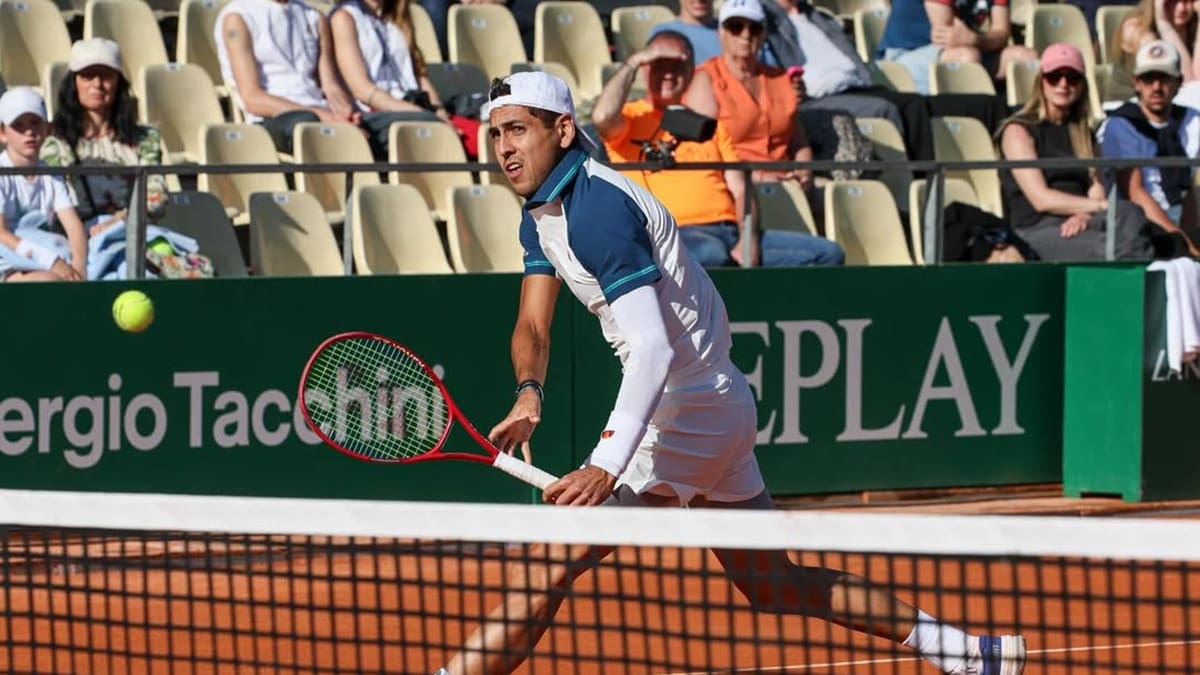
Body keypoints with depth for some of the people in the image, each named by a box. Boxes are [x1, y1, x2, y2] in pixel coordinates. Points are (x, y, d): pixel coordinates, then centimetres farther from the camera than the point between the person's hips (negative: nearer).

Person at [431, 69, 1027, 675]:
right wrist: (528, 393, -18)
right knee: (774, 587, 18)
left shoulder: (597, 210, -22)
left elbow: (655, 348, -31)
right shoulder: (541, 215, 9)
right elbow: (532, 325, 6)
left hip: (686, 409, -10)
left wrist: (606, 466, -41)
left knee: (546, 569, -14)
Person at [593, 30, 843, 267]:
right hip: (673, 235, -6)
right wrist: (633, 63, -1)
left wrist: (748, 241, -2)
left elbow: (740, 189, 18)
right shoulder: (633, 119, 12)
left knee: (827, 253, -13)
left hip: (731, 232, 6)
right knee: (710, 254, -43)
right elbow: (603, 117, -14)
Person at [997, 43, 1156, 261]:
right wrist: (1103, 206, -11)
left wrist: (1084, 215, -12)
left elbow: (1096, 190, 14)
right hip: (1035, 231, -5)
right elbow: (1041, 199, -5)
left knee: (1129, 216, -33)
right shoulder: (1019, 131, 7)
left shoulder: (1082, 132, 26)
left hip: (1076, 226, 5)